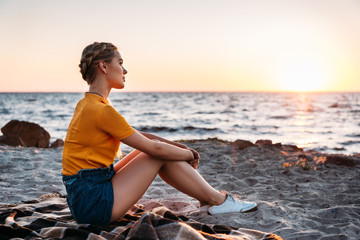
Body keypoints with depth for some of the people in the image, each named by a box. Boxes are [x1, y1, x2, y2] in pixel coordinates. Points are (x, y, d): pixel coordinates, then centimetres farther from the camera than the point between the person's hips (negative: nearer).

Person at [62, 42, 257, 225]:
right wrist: (189, 154, 3)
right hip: (94, 204, -9)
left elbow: (135, 135, 17)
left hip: (83, 198, 9)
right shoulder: (102, 110, -19)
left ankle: (206, 199, 15)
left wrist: (176, 145, 10)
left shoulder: (86, 104, 12)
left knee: (160, 146, 9)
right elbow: (153, 148, -14)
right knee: (160, 154, -5)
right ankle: (219, 201, 7)